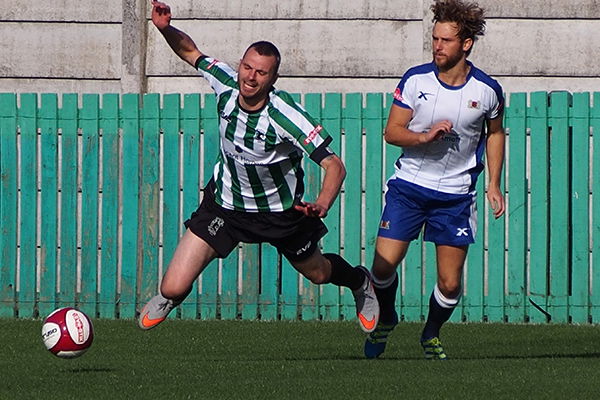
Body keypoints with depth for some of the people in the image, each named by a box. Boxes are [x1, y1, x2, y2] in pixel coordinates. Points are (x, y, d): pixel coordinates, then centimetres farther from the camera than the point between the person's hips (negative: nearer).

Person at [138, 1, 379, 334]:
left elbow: (334, 166, -34)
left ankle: (360, 282, 59)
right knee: (174, 288, -10)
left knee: (317, 273, 23)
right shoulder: (225, 84, -19)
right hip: (225, 203, 2)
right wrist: (166, 28, -20)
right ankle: (168, 297, 29)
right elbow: (191, 52, 0)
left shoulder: (285, 115, -31)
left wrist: (322, 205, -53)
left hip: (281, 211, -2)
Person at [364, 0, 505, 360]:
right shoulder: (415, 80, -8)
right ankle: (386, 320, 21)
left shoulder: (487, 90, -6)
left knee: (450, 283, -2)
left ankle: (432, 334, 28)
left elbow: (495, 133, 12)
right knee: (384, 263, -9)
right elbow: (392, 131, -4)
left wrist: (494, 184, 7)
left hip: (456, 194, 0)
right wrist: (426, 136, -23)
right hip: (409, 185, 0)